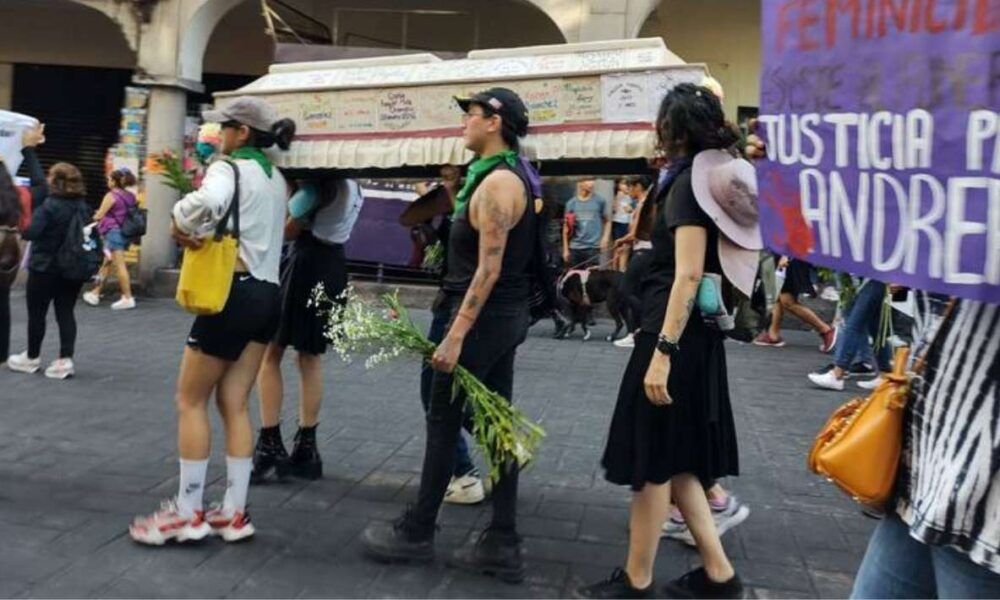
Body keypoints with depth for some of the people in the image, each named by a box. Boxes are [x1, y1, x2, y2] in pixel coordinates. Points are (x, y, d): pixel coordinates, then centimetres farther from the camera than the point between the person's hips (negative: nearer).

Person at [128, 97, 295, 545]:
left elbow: (208, 202, -33)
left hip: (235, 291, -8)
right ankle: (234, 513, 15)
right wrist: (205, 230, 4)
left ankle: (187, 513, 10)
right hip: (267, 293, 8)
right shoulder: (276, 178, 17)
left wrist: (180, 225, -14)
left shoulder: (229, 168, -10)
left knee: (190, 401, 4)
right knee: (234, 405, 11)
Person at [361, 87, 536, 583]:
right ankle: (503, 544, 14)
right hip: (505, 316, 10)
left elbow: (489, 268, -22)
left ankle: (417, 533, 16)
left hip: (484, 317, -10)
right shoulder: (509, 177, 15)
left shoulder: (497, 183, -17)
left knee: (443, 421, 2)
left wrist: (455, 334, -23)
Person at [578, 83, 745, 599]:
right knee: (675, 460, 16)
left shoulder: (689, 182, -12)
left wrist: (662, 351, -24)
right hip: (696, 335, 10)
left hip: (674, 333, -10)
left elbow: (687, 276, -21)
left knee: (652, 462, 2)